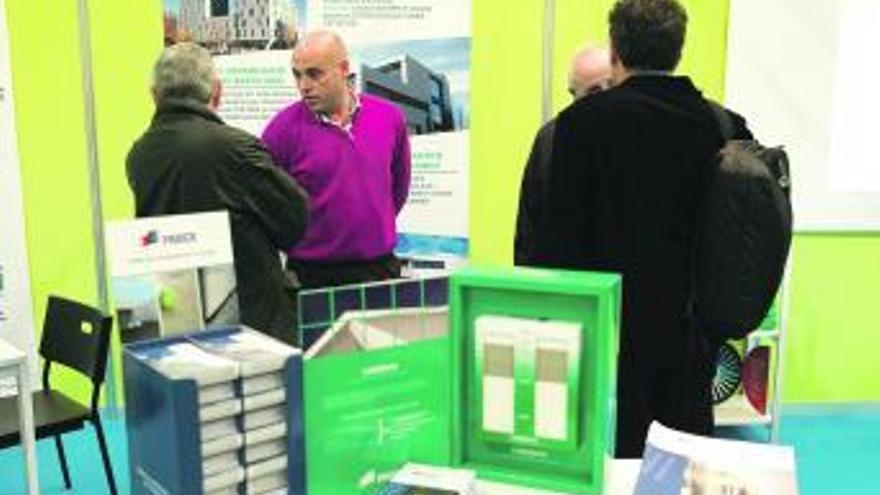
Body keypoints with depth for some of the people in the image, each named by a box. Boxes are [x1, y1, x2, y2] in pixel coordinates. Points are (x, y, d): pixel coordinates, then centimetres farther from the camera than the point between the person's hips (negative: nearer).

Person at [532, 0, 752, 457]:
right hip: (693, 329, 4)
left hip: (614, 321, -3)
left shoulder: (585, 119, -12)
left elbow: (559, 226, -11)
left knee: (617, 455, 8)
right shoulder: (723, 125, -1)